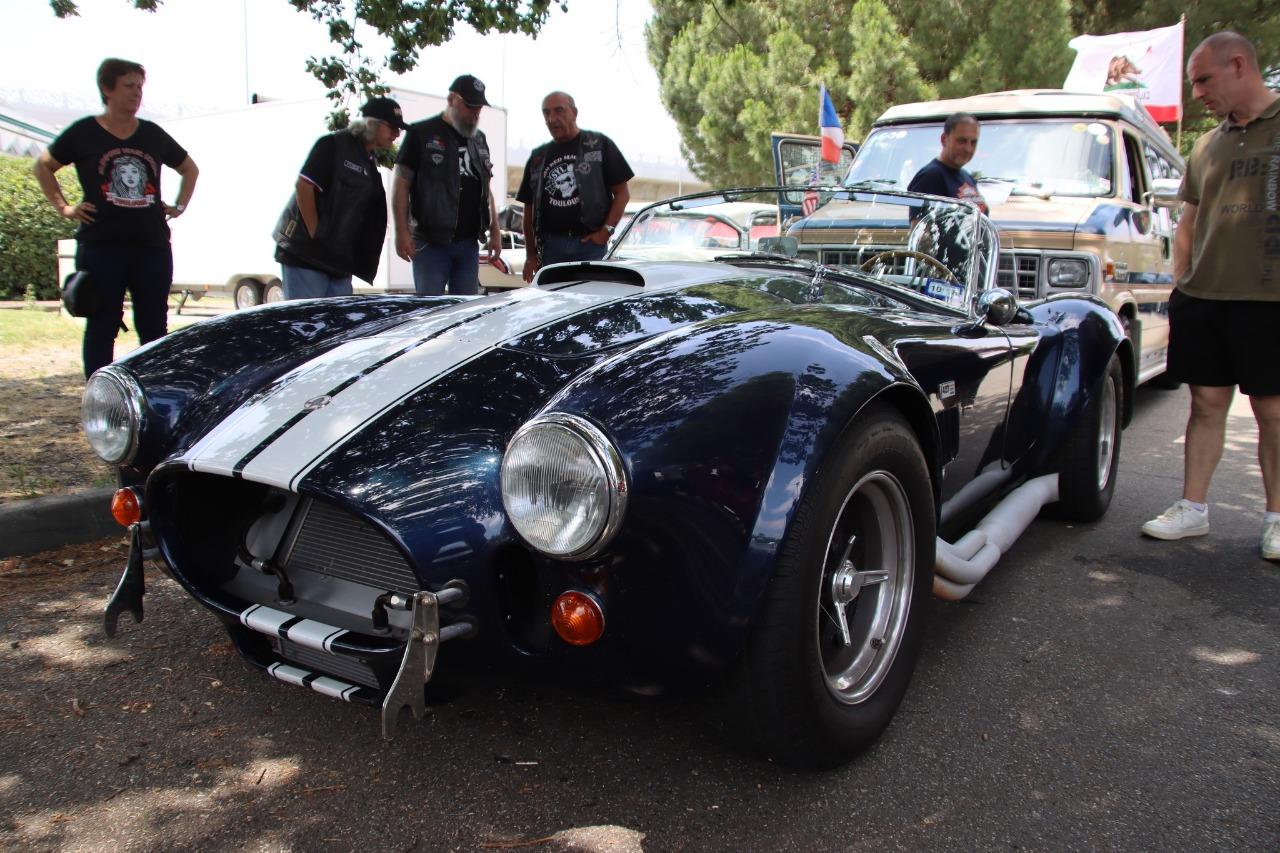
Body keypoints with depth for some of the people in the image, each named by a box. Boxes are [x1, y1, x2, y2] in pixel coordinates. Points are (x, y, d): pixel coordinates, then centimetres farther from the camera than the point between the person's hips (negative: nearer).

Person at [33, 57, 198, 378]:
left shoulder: (153, 134, 12)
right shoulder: (84, 132, 4)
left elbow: (189, 168, 26)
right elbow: (44, 166, 16)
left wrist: (180, 205, 14)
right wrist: (64, 207, 7)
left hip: (152, 245, 3)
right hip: (101, 246, -2)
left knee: (154, 328, 4)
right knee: (102, 327, 2)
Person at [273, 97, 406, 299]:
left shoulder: (371, 162, 16)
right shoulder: (334, 144, -8)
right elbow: (303, 186, -15)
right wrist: (315, 235, -17)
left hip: (340, 259, 8)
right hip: (305, 252, -7)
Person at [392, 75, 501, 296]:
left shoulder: (479, 139, 18)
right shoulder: (421, 134, -1)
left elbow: (486, 190, 21)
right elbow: (401, 184, -4)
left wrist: (495, 231, 14)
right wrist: (402, 232, -13)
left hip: (469, 243, 6)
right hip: (430, 242, -5)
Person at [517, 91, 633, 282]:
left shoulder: (599, 145, 5)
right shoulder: (538, 157, 16)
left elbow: (622, 193, 2)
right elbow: (529, 209, 16)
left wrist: (606, 230, -9)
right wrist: (531, 256, 9)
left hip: (590, 245, -3)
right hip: (550, 246, 3)